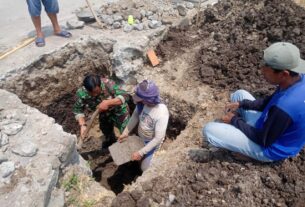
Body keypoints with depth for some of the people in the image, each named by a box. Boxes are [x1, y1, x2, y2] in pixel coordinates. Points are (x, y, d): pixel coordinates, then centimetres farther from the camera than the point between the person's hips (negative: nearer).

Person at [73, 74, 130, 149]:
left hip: (119, 110, -4)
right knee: (105, 129, 27)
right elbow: (78, 109, -18)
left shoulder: (108, 84, -40)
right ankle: (110, 140, 63)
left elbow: (125, 96, -40)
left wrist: (108, 103, -52)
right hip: (104, 113, 4)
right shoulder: (81, 93, -31)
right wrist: (82, 125, -31)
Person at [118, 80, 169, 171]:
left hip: (152, 142, -5)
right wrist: (125, 132, -9)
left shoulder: (162, 113, -39)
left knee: (145, 168, 4)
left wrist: (141, 153, -29)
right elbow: (135, 116, -4)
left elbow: (158, 138, -32)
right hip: (139, 137, 6)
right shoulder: (142, 102, -23)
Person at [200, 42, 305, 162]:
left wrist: (235, 120, -14)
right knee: (239, 94, 13)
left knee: (209, 130, -15)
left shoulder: (284, 107, -40)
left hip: (270, 148, -8)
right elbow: (269, 102, 5)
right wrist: (242, 104, -5)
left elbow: (263, 140, -24)